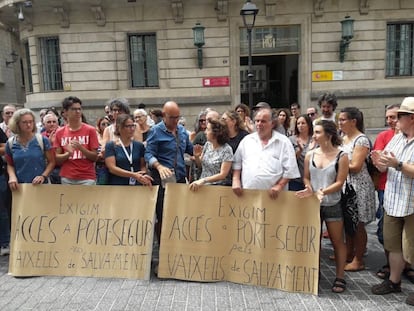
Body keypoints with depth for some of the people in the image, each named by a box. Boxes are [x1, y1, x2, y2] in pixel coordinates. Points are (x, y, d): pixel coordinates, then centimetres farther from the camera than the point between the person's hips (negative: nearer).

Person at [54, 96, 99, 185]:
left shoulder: (90, 130, -2)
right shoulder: (59, 132, 5)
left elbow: (95, 157, -2)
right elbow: (57, 159, 5)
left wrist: (81, 148, -17)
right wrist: (68, 153, -14)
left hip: (87, 178, -2)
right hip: (66, 178, 2)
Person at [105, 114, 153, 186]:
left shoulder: (139, 145, 9)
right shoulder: (110, 146, 2)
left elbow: (143, 165, 9)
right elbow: (112, 168, -7)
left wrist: (144, 175, -14)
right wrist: (133, 175, -18)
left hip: (137, 186, 2)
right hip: (117, 185, -2)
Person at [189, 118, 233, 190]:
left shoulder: (226, 150, -11)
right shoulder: (207, 144, 5)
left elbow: (223, 175, -14)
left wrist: (203, 180, -22)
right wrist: (196, 157, -5)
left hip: (218, 187, -4)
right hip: (202, 185, 4)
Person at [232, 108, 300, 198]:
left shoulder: (283, 142, 1)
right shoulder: (246, 140, 11)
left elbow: (290, 169, -3)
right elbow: (237, 163, 13)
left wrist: (279, 185, -13)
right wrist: (236, 180, 1)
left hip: (272, 195, -3)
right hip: (247, 194, 3)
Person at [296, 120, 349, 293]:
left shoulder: (341, 156, -8)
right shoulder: (310, 155, 2)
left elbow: (339, 182, -11)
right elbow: (306, 177, 6)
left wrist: (323, 191, -25)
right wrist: (309, 188, -14)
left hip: (332, 205, -3)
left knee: (337, 241, 6)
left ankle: (340, 278, 18)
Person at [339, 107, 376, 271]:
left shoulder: (361, 140, -14)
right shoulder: (344, 138, 11)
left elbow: (355, 167, -20)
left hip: (358, 186, -8)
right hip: (345, 184, 8)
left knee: (358, 224, 2)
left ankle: (358, 260, 14)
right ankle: (349, 254, 29)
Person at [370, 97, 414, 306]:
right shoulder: (396, 139, 8)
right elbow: (385, 168, 11)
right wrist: (379, 163, -9)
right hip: (392, 202, 7)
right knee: (393, 244, 18)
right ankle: (394, 281, 34)